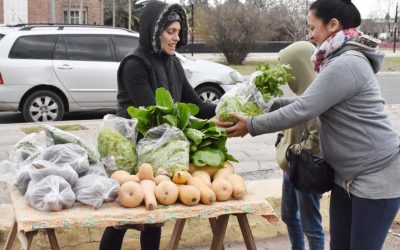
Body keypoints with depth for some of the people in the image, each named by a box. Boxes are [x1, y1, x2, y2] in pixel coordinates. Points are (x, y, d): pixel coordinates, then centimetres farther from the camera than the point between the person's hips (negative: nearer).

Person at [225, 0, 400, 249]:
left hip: (377, 175, -10)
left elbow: (302, 111, -24)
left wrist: (251, 125, -15)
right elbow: (310, 102, 16)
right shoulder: (340, 61, 11)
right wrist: (272, 102, 6)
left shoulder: (346, 65, -22)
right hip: (347, 173, 10)